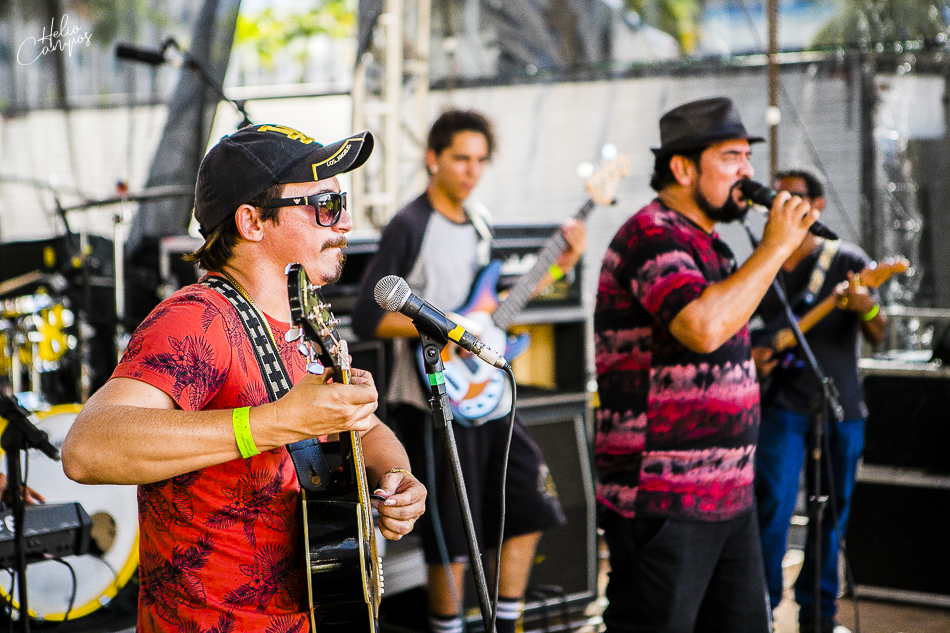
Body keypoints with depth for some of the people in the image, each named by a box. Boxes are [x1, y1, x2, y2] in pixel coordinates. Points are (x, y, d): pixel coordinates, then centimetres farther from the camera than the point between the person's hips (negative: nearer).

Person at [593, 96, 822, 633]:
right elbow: (703, 327, -31)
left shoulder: (706, 242, 18)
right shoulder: (651, 235, -13)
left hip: (728, 498, 10)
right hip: (663, 502, -10)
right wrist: (775, 246, -21)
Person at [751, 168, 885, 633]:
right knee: (774, 506, -14)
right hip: (782, 404, 0)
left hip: (841, 407, 0)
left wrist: (867, 308, -30)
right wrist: (751, 358, -5)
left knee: (831, 515, 7)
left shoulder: (848, 261, 1)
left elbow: (877, 338, -7)